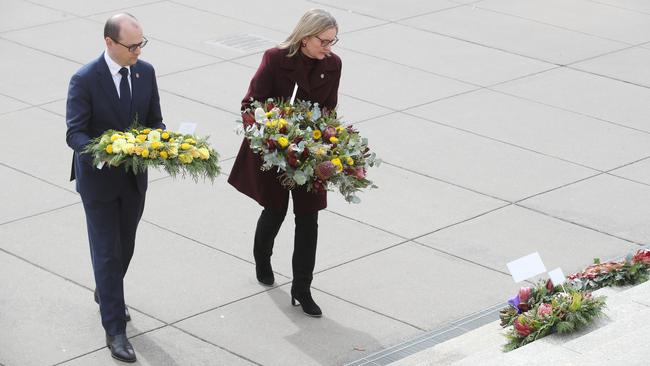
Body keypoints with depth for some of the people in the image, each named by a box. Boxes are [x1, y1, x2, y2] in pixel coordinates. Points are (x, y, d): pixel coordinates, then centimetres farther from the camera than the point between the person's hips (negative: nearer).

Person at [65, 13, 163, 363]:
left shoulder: (145, 72, -3)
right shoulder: (84, 80, -19)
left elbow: (155, 121, 6)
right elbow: (74, 134, -19)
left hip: (135, 177, 5)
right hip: (99, 177, -5)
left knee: (125, 247, 20)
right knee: (107, 253, -2)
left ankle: (106, 294, 47)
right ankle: (115, 330, 5)